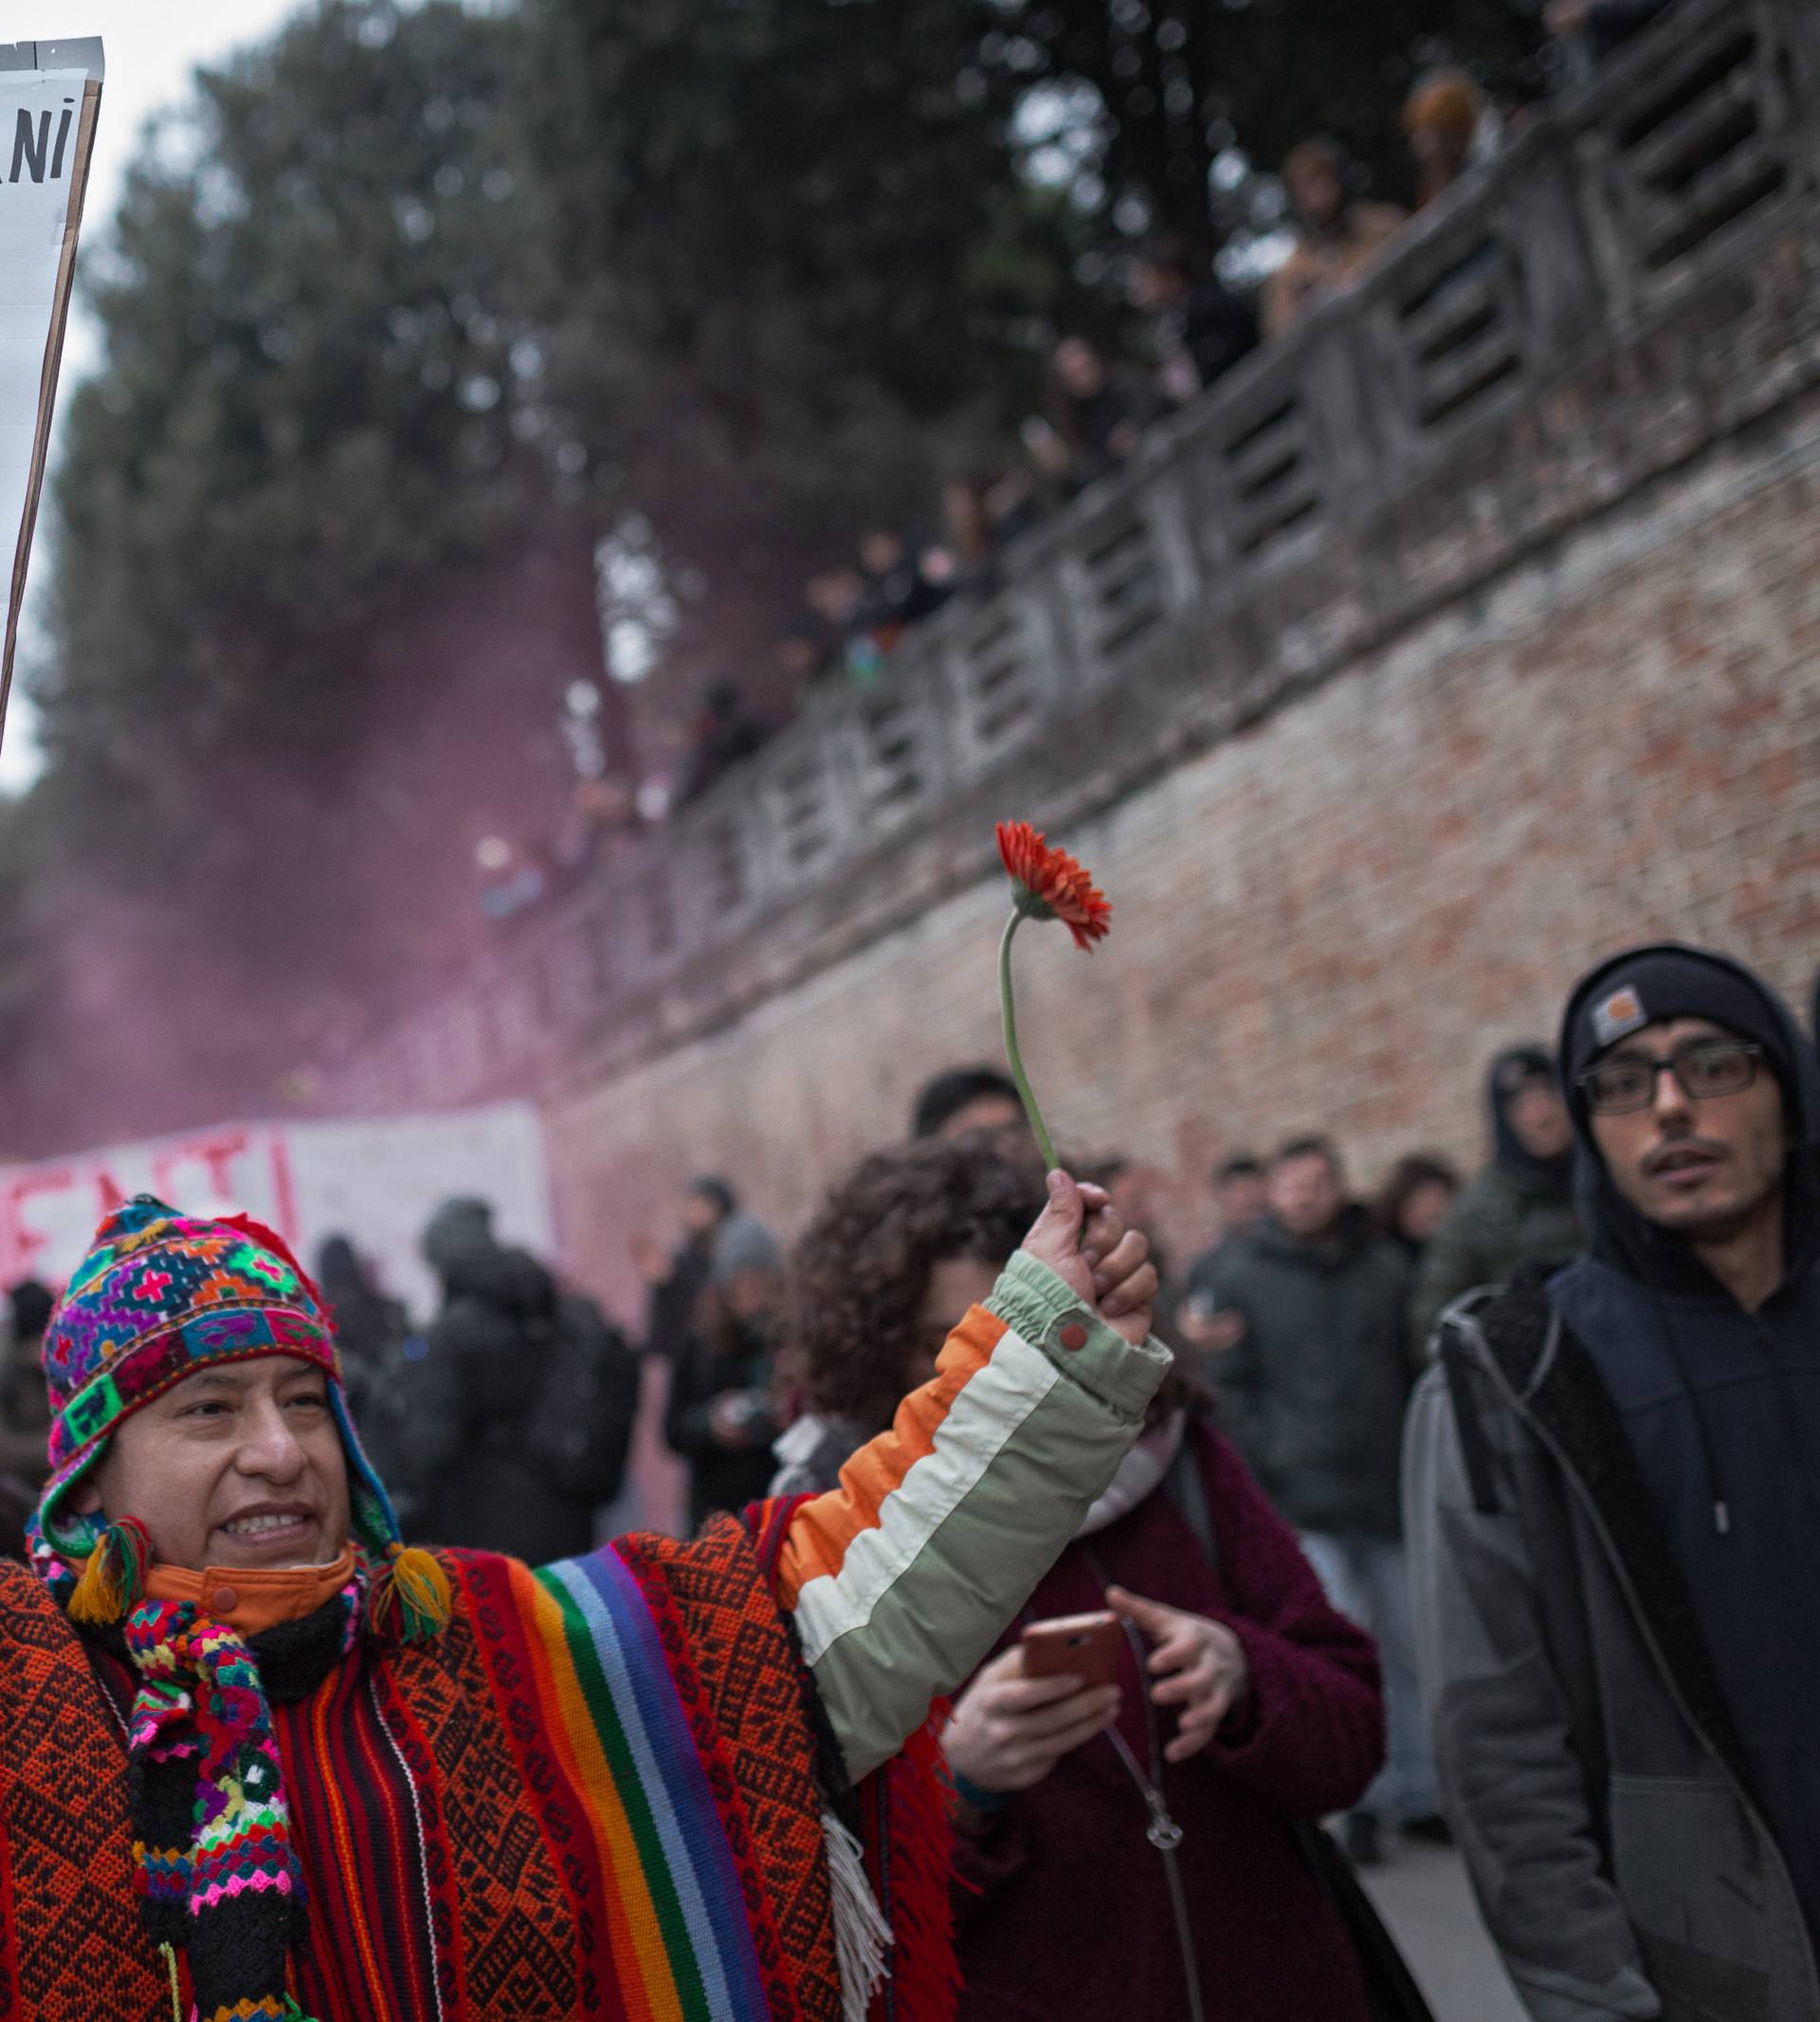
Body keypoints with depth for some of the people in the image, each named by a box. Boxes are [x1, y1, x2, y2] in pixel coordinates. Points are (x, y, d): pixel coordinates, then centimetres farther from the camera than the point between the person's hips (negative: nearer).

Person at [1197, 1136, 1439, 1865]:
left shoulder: (1385, 1266, 8)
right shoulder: (1239, 1274, 1)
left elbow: (1418, 1368, 13)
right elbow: (1229, 1387, 2)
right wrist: (1266, 1472, -5)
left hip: (1390, 1495, 3)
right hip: (1304, 1502, -3)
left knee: (1410, 1647, 8)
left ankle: (1418, 1795, 22)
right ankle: (1362, 1801, 5)